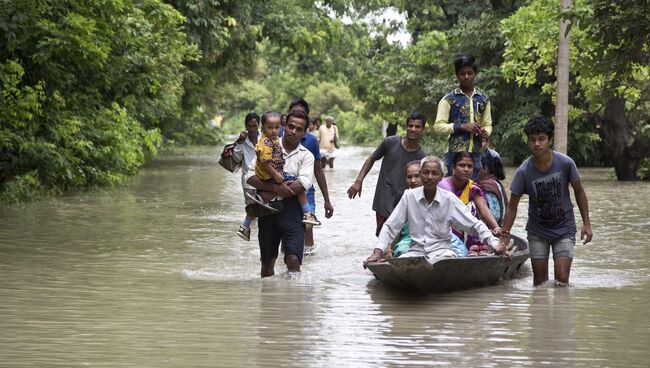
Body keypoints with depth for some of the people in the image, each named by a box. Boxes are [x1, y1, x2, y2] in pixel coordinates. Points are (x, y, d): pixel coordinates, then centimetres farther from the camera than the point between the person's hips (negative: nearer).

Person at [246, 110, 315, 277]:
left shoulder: (306, 156, 6)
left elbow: (303, 185, -10)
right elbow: (251, 177, -3)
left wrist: (270, 195, -12)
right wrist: (275, 187, -19)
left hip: (292, 211, -1)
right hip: (268, 212, 1)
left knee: (293, 260, -16)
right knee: (267, 263, 9)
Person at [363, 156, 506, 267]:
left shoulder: (449, 199, 2)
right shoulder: (409, 196, 3)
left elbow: (474, 225, 3)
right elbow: (390, 227, 5)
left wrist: (495, 243, -10)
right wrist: (378, 252, -8)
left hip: (441, 250, -2)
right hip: (416, 250, 2)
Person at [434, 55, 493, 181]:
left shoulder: (483, 99, 13)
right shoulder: (449, 99, 0)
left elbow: (488, 124, 19)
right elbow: (438, 126, -4)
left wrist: (485, 132, -5)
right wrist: (462, 127, -15)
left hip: (475, 155, 4)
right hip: (455, 153, -4)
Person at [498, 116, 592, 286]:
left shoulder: (565, 163, -16)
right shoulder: (524, 172, -16)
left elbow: (579, 191, 0)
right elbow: (512, 207, -9)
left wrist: (586, 224, -2)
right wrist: (504, 237, -13)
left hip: (564, 229, -1)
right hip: (537, 232, 1)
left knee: (562, 280, -10)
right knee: (540, 282, 5)